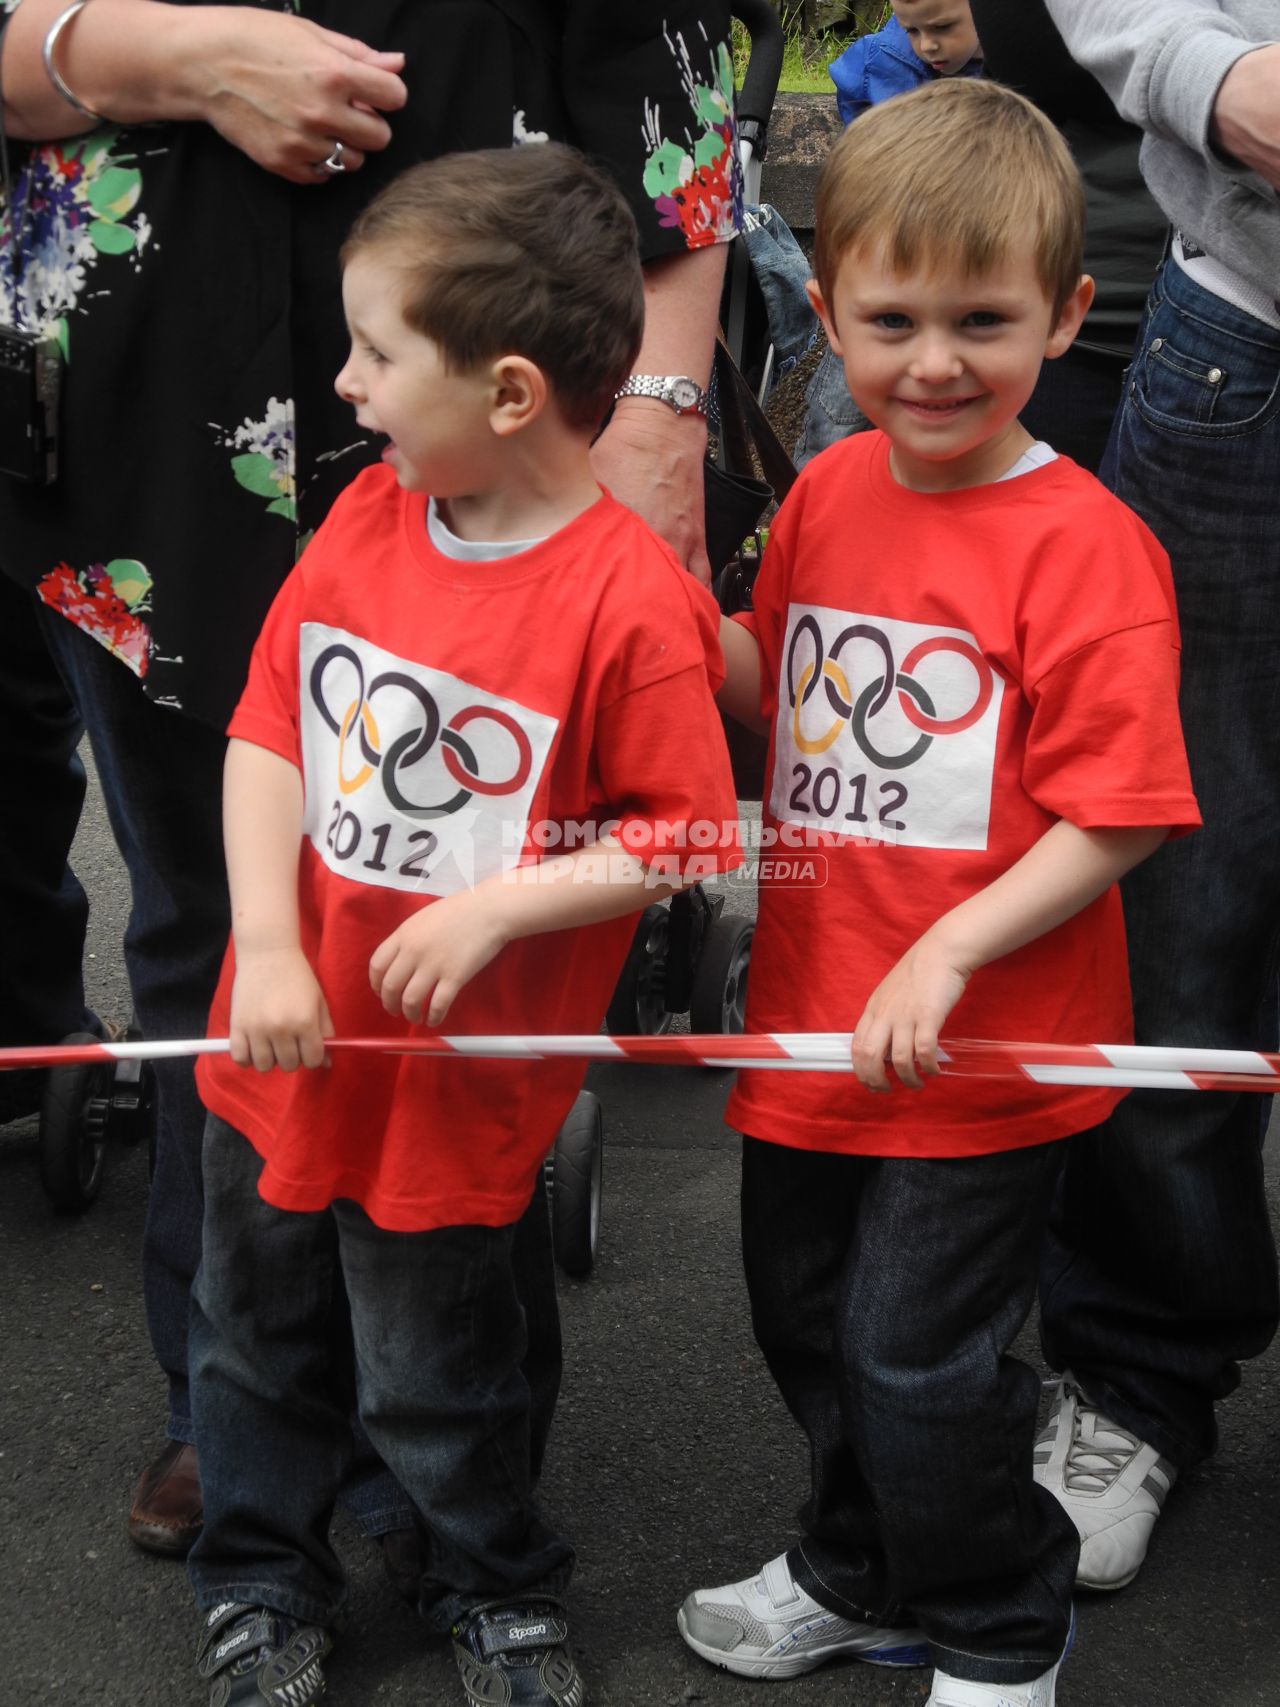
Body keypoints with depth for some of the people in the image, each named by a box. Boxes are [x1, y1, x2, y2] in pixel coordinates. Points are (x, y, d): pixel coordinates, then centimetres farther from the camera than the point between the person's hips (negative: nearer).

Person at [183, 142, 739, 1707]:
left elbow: (683, 835, -15)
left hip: (454, 1075, -5)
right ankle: (260, 1580, 43)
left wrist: (496, 906, -23)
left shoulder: (630, 602, -21)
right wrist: (268, 944, -11)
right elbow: (269, 727, -2)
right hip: (285, 1039, 5)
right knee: (250, 1330, 21)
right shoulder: (366, 519, -4)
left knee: (434, 1372, 14)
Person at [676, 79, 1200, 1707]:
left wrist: (948, 956, -26)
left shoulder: (1083, 546, -18)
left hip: (979, 1055, -7)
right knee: (807, 1318, 22)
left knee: (917, 1355, 3)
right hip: (807, 1020, 7)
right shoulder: (825, 493, 3)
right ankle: (860, 1576, 47)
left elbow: (1113, 821, -19)